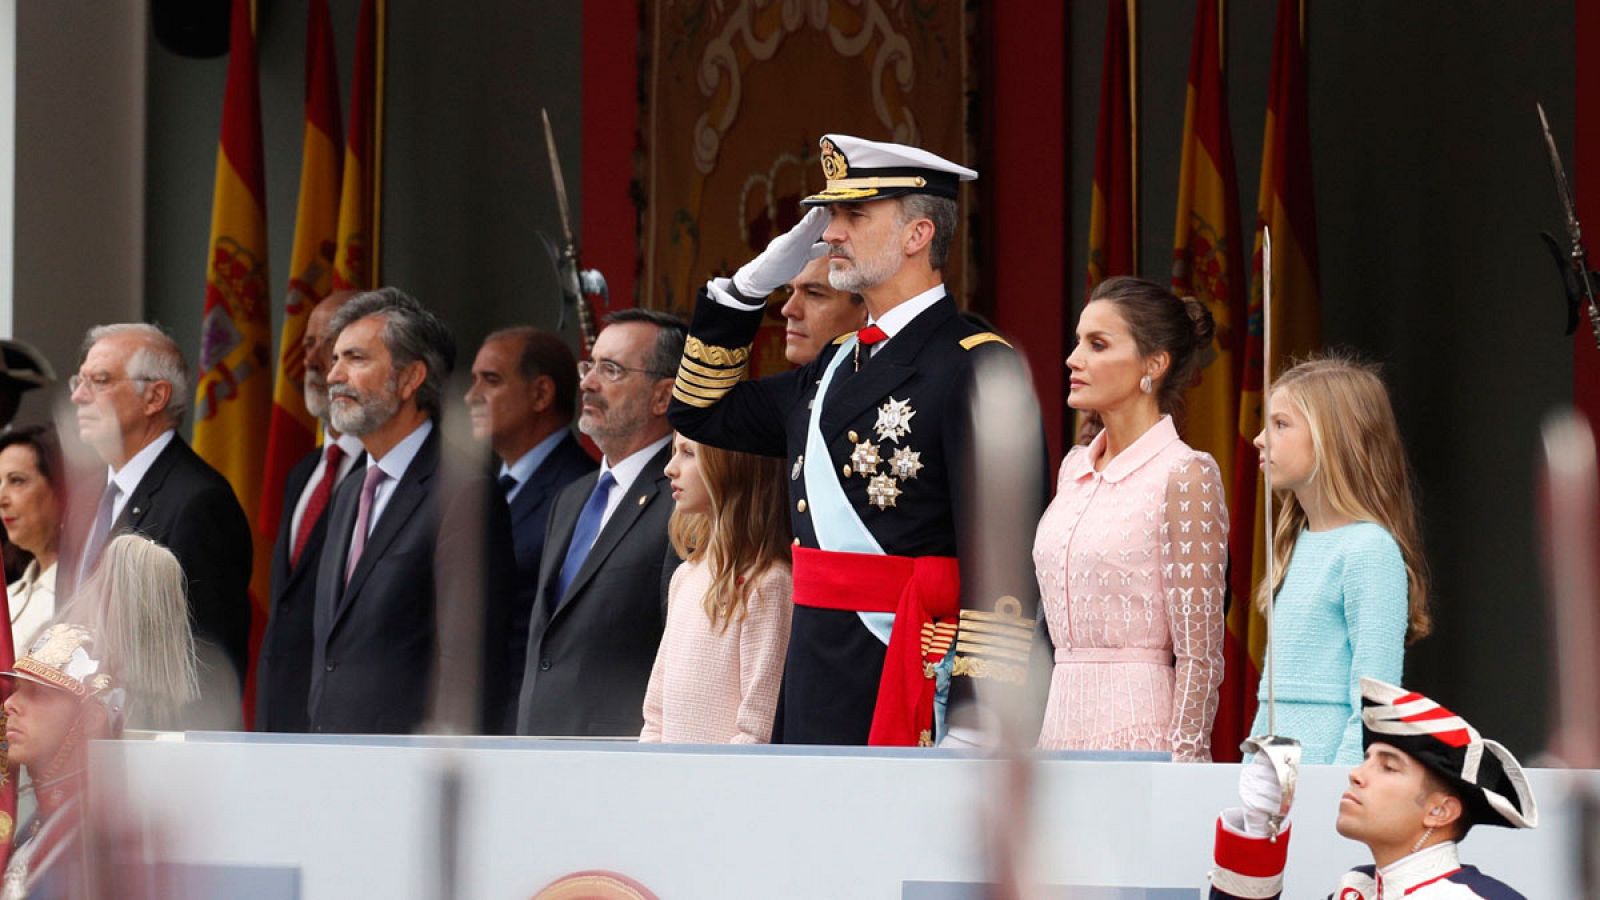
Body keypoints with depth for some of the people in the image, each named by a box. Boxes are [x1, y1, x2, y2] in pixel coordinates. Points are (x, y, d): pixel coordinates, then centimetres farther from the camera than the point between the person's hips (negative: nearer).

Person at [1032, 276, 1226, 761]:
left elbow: (1199, 656, -10)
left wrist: (1180, 771, -14)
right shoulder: (1075, 467, 15)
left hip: (1137, 729, -7)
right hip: (1062, 729, 7)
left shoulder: (1184, 475, -7)